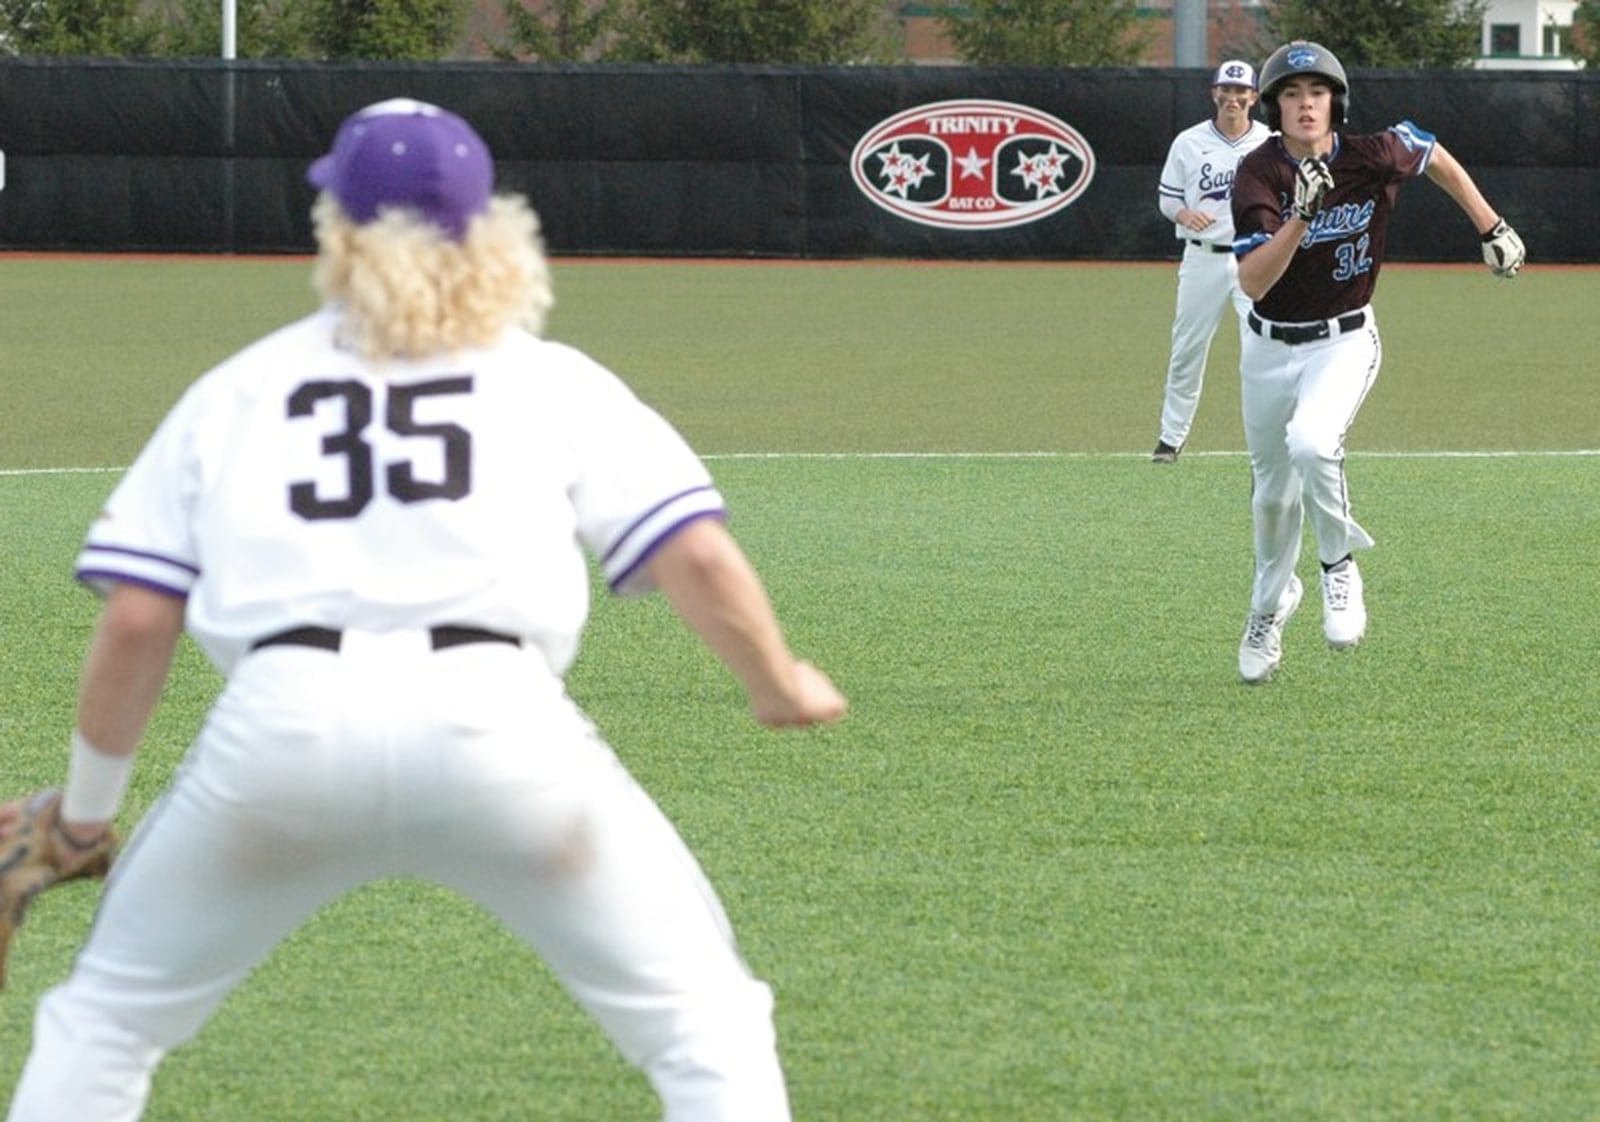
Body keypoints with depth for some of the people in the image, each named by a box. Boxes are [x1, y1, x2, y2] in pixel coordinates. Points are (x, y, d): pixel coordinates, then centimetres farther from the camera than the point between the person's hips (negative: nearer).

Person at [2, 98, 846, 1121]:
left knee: (106, 1016, 21)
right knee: (705, 1025, 10)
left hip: (282, 728, 1)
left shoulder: (238, 388, 20)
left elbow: (137, 620, 12)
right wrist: (781, 687, 23)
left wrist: (87, 807, 24)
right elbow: (697, 555, 6)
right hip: (498, 720, -1)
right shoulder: (554, 380, 18)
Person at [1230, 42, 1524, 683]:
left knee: (1311, 443, -31)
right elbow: (1253, 281, -30)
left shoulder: (1374, 157, -15)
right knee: (1273, 491, 16)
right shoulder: (1259, 175, -19)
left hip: (1344, 342, -2)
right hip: (1269, 347, 2)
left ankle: (1338, 566, -6)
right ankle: (1271, 600, 45)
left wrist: (1491, 228, 10)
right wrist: (1301, 217, -43)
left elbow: (1437, 158, 8)